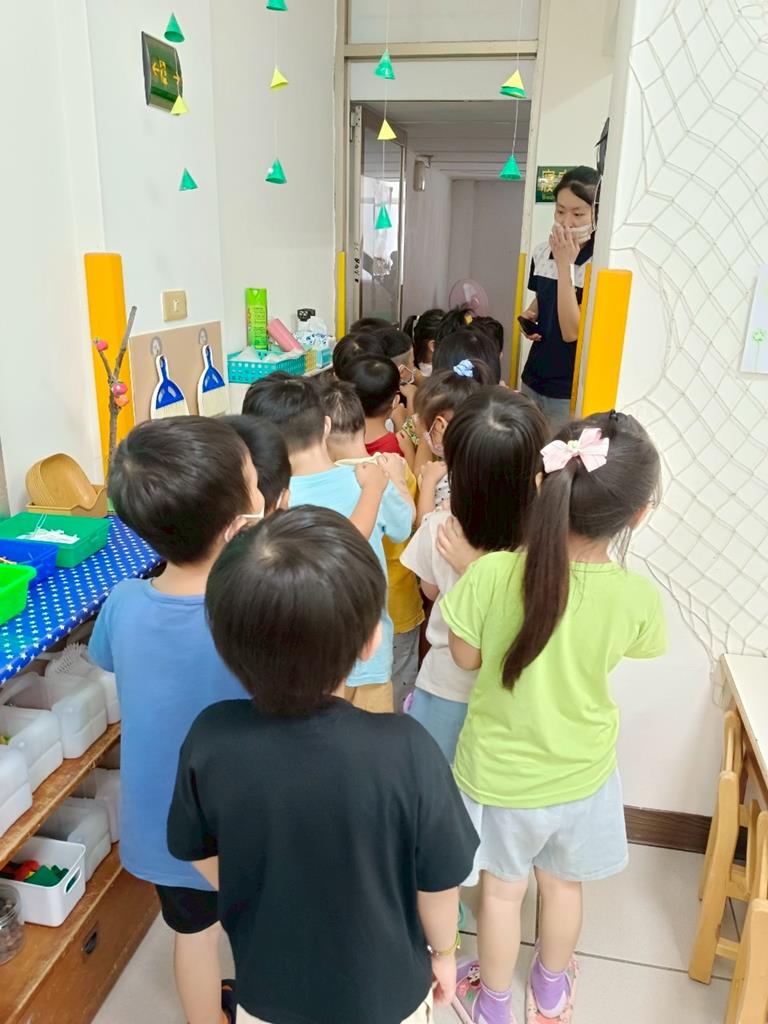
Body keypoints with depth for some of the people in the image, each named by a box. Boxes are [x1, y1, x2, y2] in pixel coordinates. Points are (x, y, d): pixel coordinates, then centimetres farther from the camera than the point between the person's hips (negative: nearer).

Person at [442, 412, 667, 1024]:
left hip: (499, 771, -1)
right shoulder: (638, 596, -24)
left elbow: (466, 656, -13)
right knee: (564, 884, 29)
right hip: (579, 773, 2)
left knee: (502, 889, 23)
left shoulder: (494, 572, -30)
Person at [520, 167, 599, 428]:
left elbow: (572, 332, -22)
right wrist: (529, 316, -1)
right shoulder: (541, 253, 3)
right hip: (533, 379, 6)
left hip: (570, 391, -6)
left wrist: (565, 264, -22)